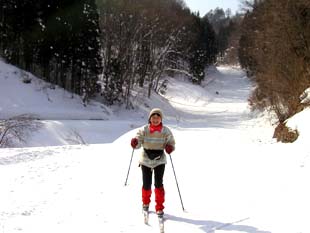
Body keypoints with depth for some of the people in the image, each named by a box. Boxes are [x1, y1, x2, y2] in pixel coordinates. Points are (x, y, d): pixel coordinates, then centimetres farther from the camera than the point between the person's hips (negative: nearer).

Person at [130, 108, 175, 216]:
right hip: (146, 160, 0)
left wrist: (170, 147, -21)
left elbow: (171, 142, 2)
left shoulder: (166, 131, -4)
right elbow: (139, 142, -5)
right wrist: (135, 143, -29)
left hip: (160, 160, 0)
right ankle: (145, 203, 32)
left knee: (158, 184, -7)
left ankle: (159, 208, 5)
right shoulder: (144, 130, -6)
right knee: (146, 184, 4)